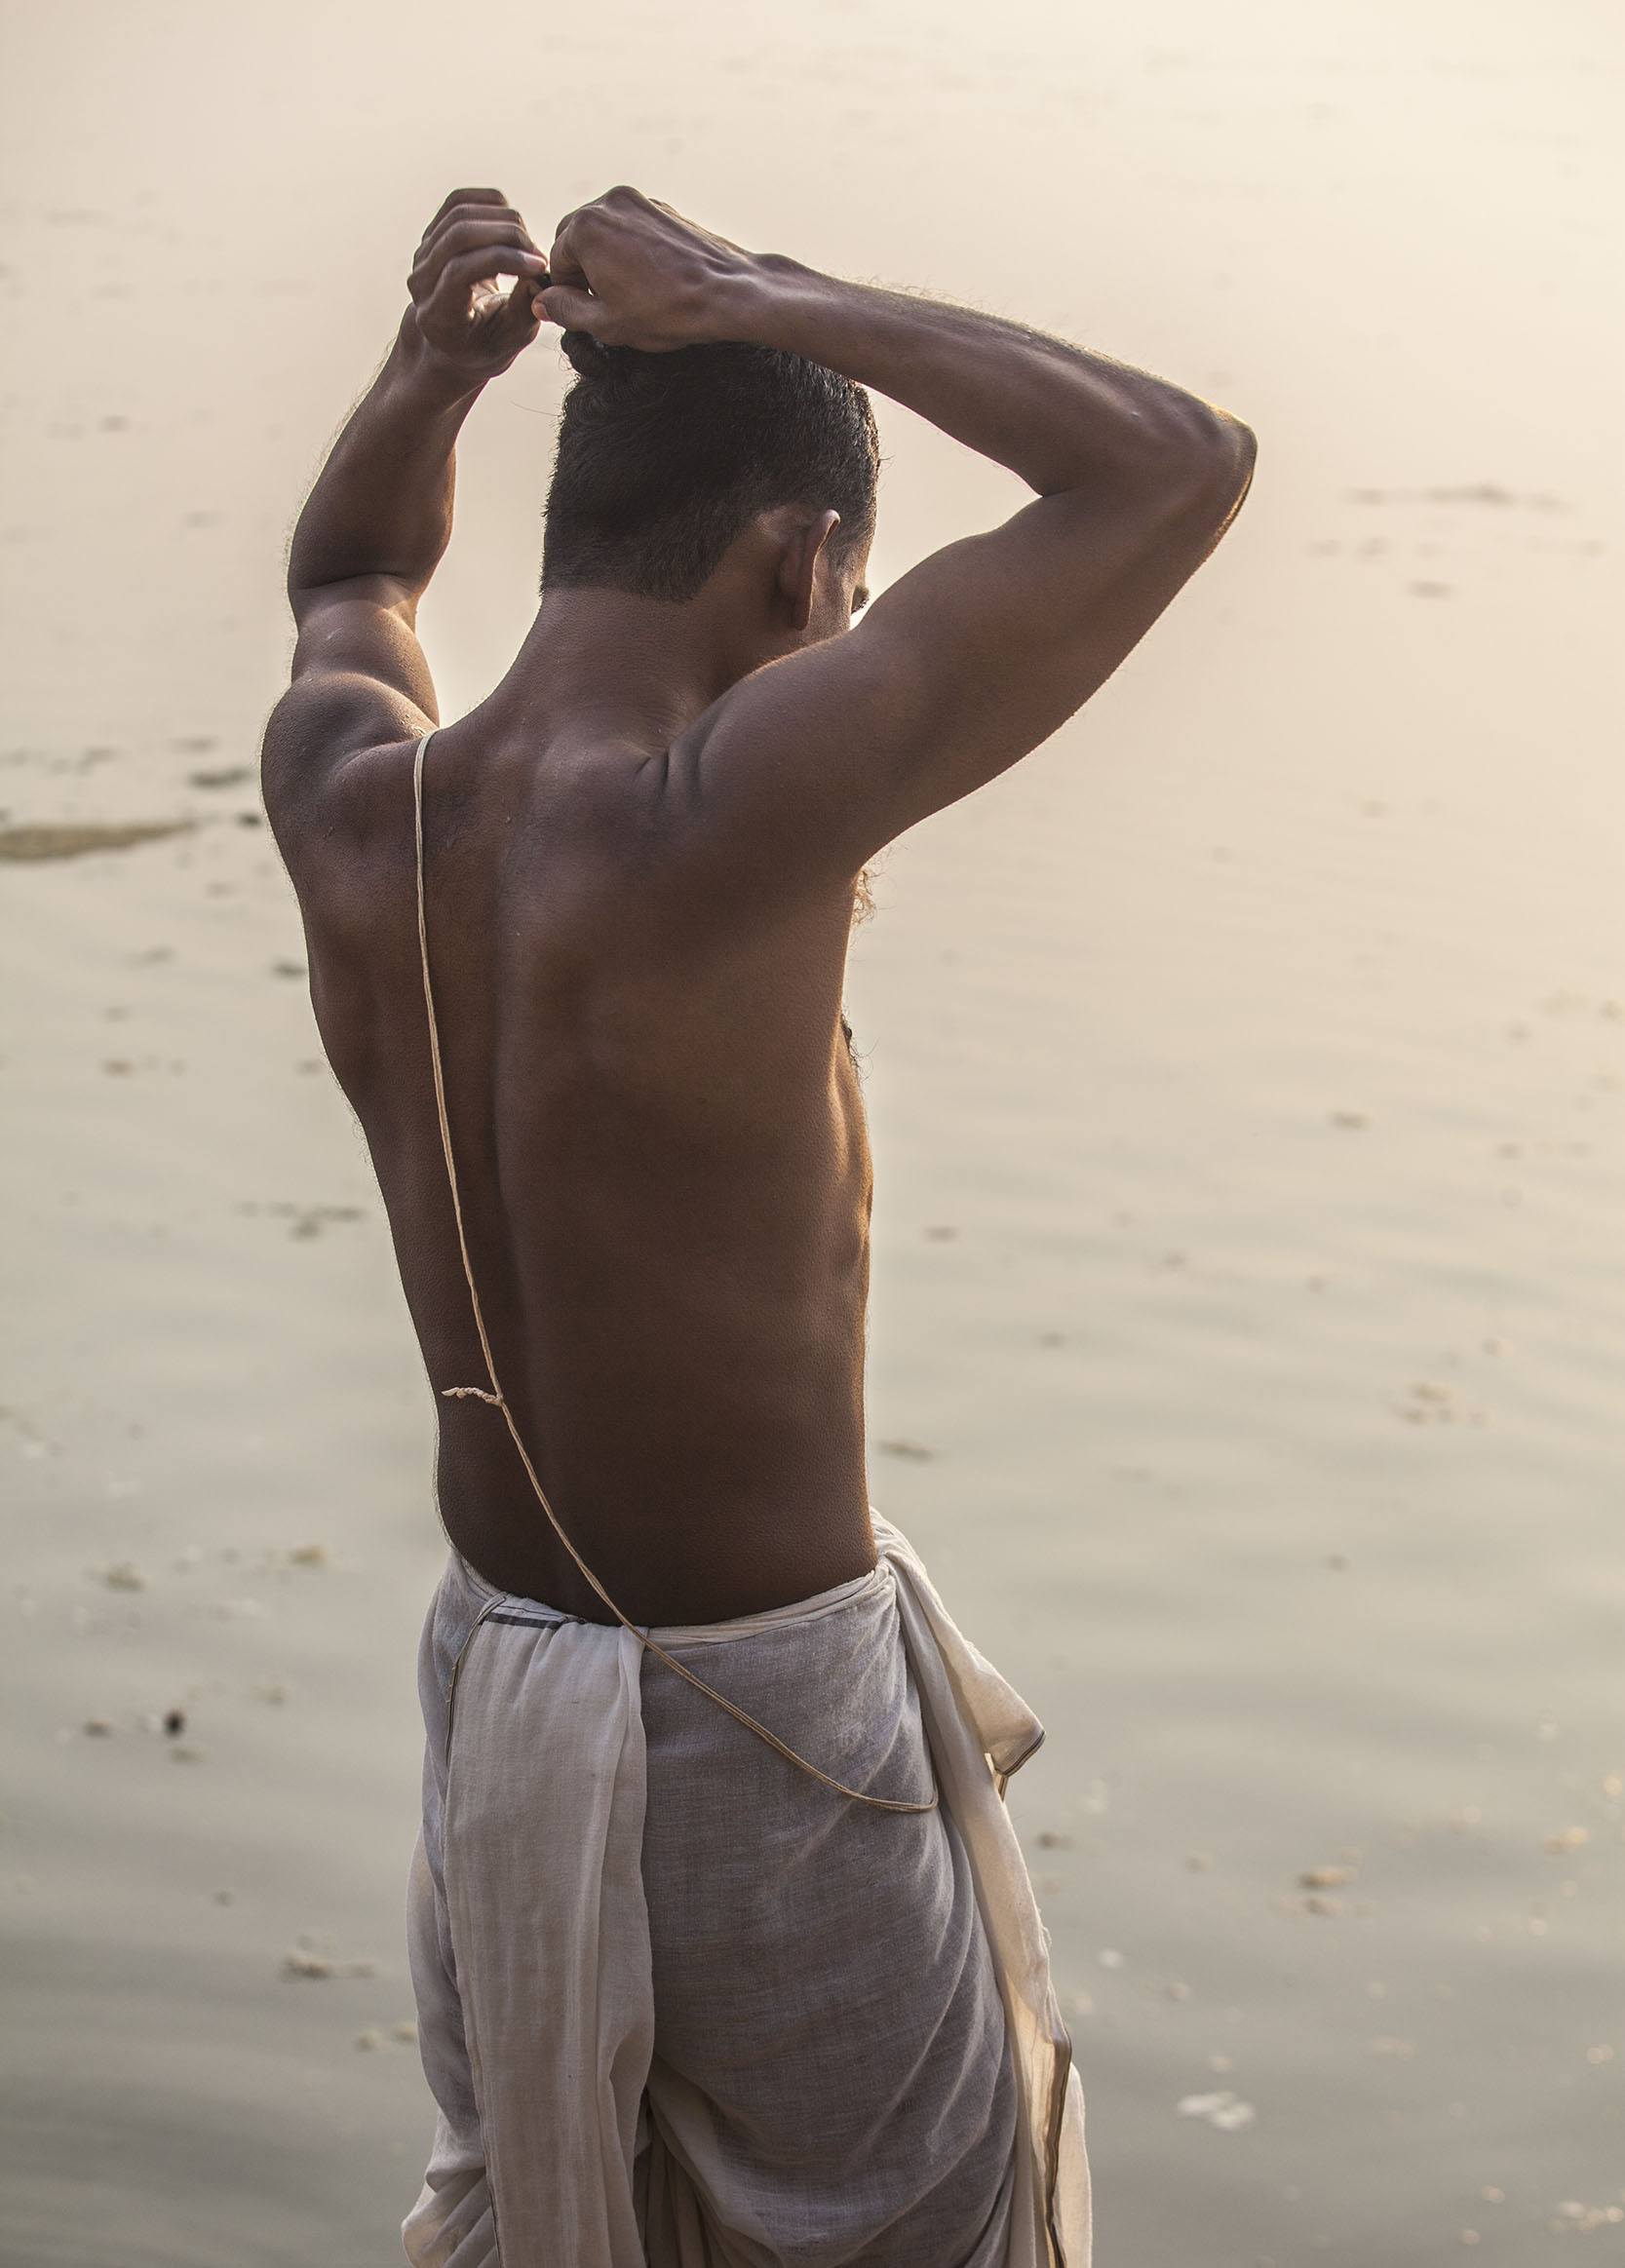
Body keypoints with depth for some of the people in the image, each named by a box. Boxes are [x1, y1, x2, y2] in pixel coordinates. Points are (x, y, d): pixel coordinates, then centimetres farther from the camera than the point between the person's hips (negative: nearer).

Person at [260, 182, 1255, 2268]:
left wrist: (436, 363, -2)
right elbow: (1180, 465, -25)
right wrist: (749, 301, -17)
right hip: (773, 1719, -6)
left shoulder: (347, 806, -9)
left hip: (495, 1682, 6)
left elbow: (347, 581, 18)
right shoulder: (722, 823, -29)